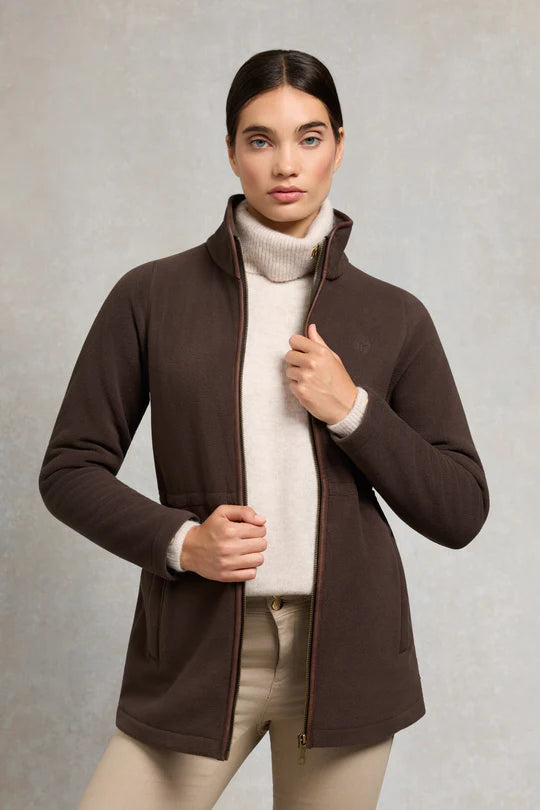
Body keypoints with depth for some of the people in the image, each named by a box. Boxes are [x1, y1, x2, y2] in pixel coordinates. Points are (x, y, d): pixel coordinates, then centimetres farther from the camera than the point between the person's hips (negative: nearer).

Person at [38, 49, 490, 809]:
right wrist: (179, 541, -13)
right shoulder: (152, 297, 0)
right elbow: (70, 469, 3)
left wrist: (353, 411, -11)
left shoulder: (395, 317, 3)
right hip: (199, 652, -1)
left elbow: (460, 512, 3)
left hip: (346, 651, 1)